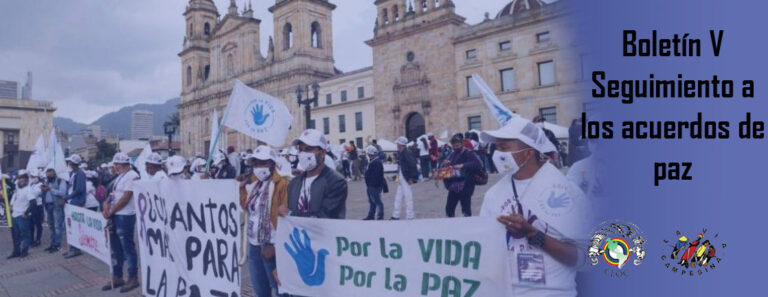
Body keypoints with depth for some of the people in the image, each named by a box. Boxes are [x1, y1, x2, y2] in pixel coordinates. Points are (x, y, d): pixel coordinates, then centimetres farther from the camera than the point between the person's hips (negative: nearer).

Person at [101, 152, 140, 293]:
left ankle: (133, 278, 8)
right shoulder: (120, 177, 16)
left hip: (125, 217, -10)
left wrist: (110, 212, -12)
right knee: (116, 249, 15)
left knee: (128, 248, -2)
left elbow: (125, 198, -18)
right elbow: (113, 194, 16)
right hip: (115, 216, 10)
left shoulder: (132, 176, -15)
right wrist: (106, 203, -4)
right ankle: (117, 277, 25)